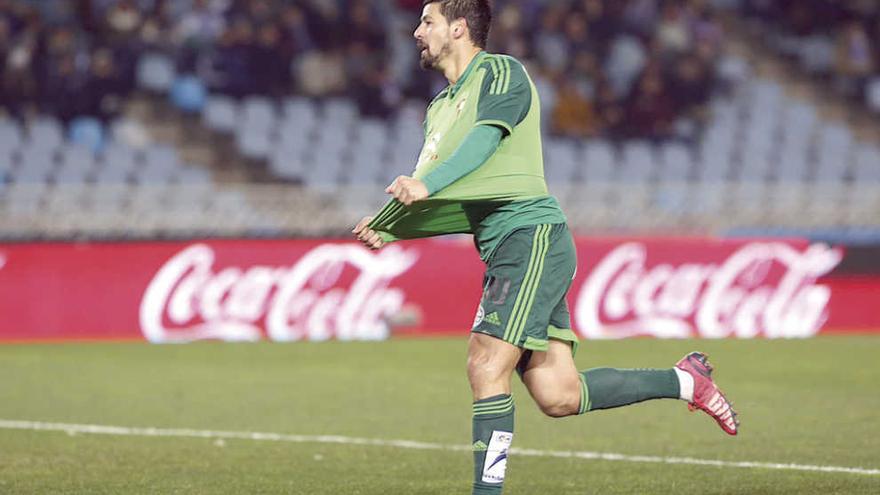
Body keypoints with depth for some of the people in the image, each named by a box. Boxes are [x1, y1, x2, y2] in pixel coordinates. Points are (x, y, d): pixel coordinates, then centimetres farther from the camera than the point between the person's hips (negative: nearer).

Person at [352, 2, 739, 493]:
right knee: (558, 395, 2)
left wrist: (427, 183, -34)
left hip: (532, 236, -8)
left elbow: (485, 138, -21)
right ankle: (685, 380, 16)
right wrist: (387, 228, 6)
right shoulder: (441, 107, 24)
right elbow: (450, 205, 22)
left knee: (487, 367, -16)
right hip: (504, 250, 8)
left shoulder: (501, 72, -2)